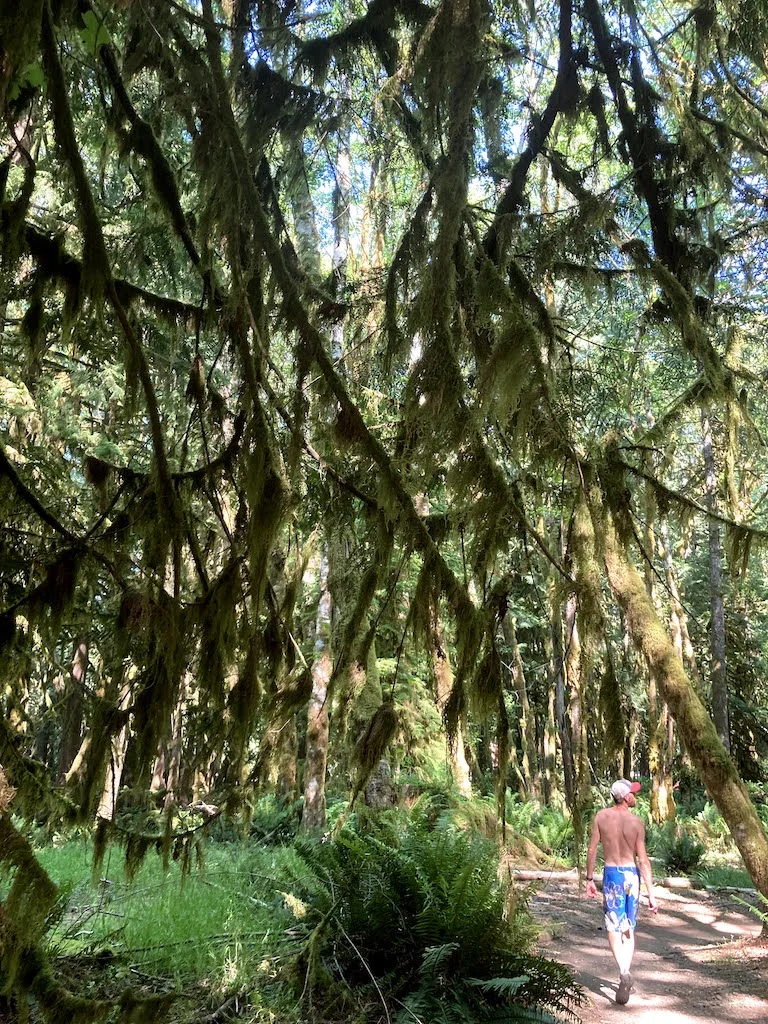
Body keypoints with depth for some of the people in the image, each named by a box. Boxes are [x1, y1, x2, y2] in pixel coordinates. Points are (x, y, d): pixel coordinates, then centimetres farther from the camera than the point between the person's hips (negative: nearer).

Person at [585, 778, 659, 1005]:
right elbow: (643, 860, -9)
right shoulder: (636, 822, -9)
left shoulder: (601, 816, -6)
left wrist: (589, 879, 6)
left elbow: (592, 850, -4)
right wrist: (651, 893, -5)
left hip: (611, 874, -1)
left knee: (614, 929, 3)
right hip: (631, 874, 1)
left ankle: (624, 972, -17)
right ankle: (625, 974, 13)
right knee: (629, 930, 16)